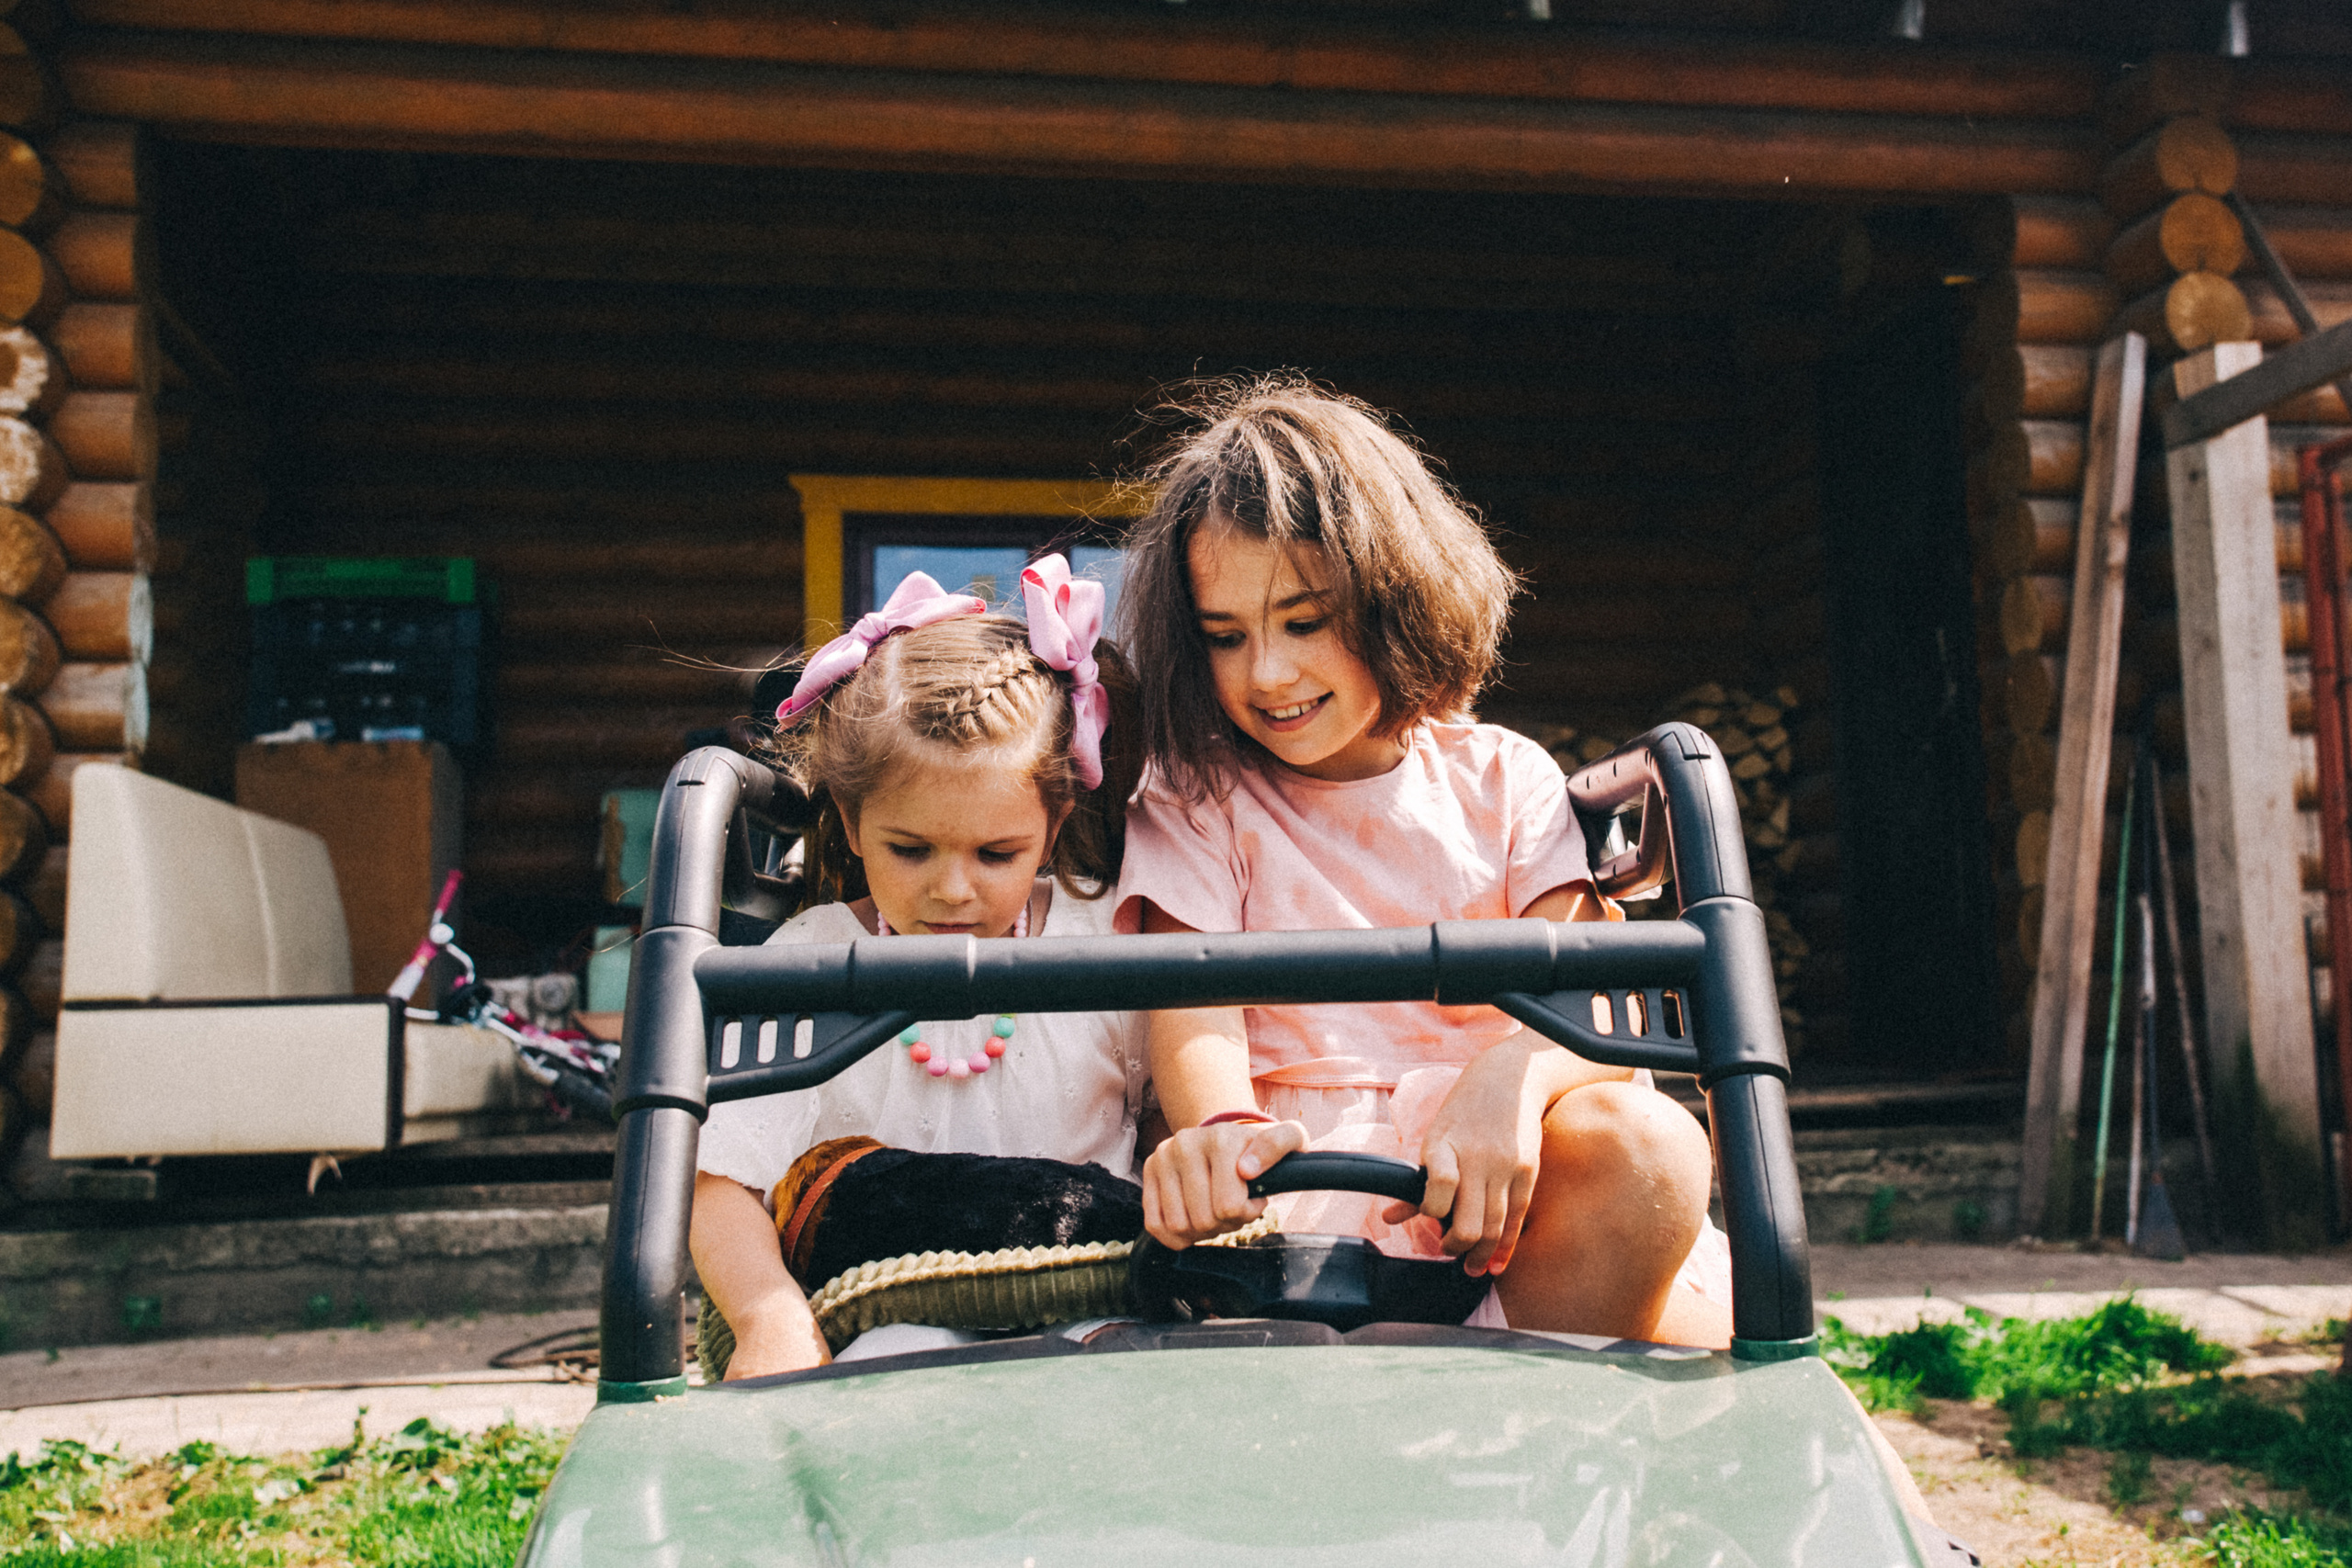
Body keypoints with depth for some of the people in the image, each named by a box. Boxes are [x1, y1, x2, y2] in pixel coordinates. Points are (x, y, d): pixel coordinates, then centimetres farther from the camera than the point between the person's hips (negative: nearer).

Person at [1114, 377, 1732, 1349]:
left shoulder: (1503, 779, 12)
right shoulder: (1192, 798, 8)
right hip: (1302, 1177, -2)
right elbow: (1193, 1009, -8)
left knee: (1643, 1141, -30)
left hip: (1494, 1166, 3)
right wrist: (1221, 1130, -33)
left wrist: (1512, 1076, -26)